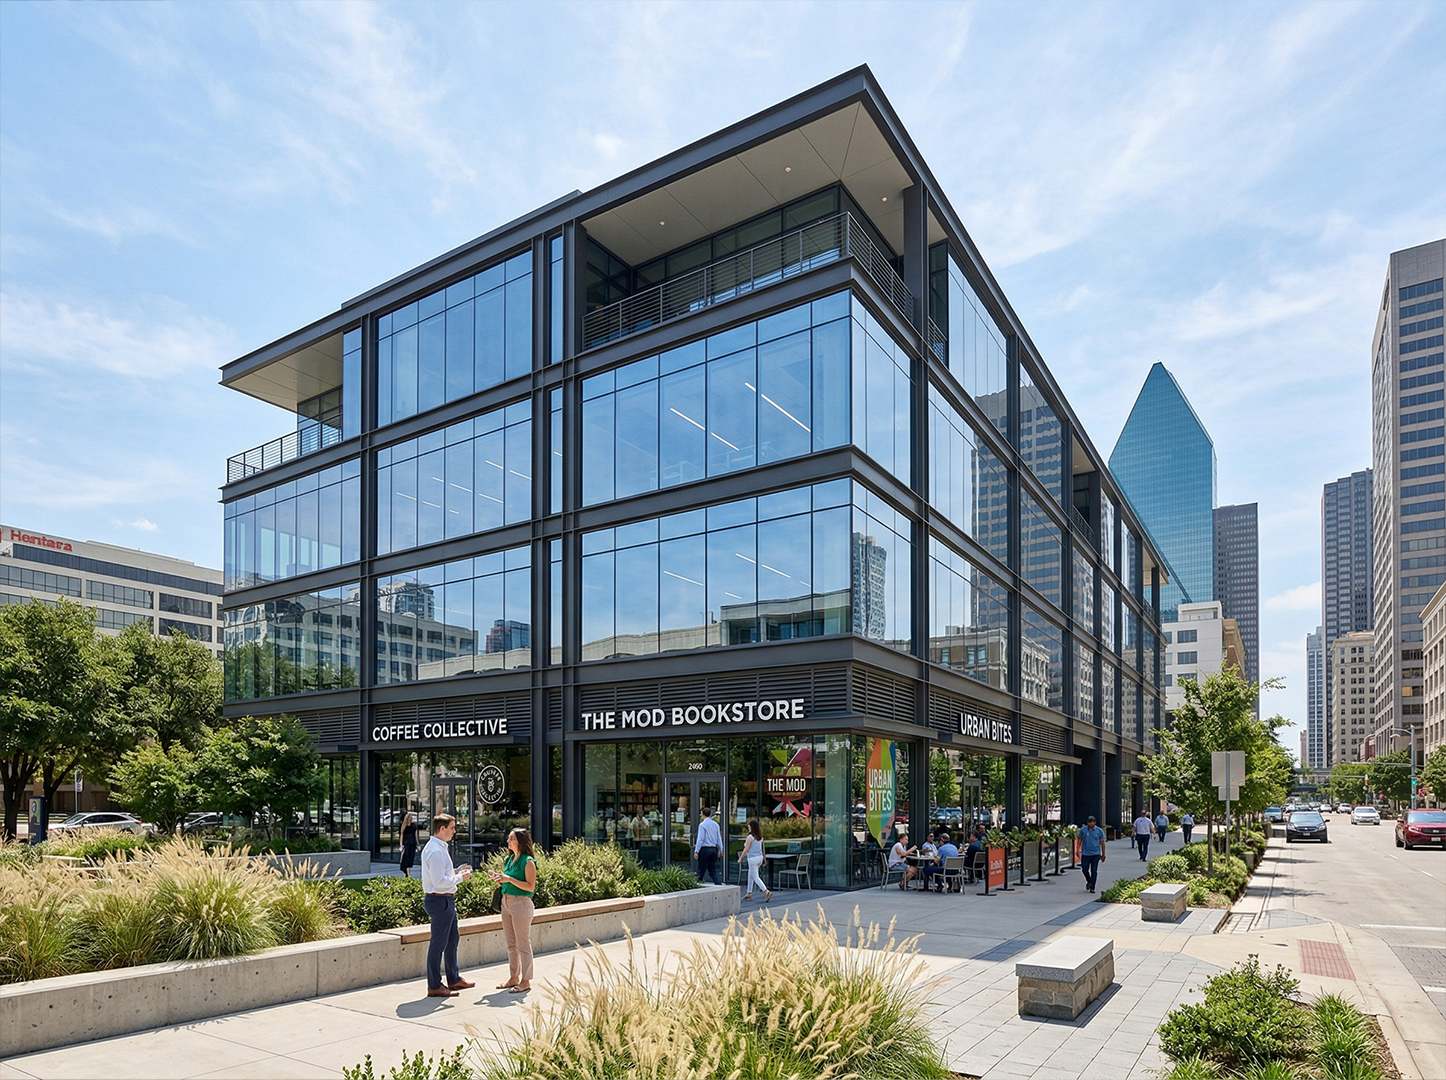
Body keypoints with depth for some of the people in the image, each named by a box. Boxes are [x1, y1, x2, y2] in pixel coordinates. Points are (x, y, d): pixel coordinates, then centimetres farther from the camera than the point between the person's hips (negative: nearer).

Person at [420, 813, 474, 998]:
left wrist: (457, 872, 8)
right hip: (439, 901, -11)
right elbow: (440, 881, -26)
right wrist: (460, 878, -15)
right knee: (438, 944, 0)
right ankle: (434, 987, 9)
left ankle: (454, 979, 32)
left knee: (452, 941, 20)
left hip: (446, 900, 11)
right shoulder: (435, 851, -21)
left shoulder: (440, 848, 12)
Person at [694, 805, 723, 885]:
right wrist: (720, 849, 18)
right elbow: (719, 838, 10)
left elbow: (700, 839, -13)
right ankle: (718, 884, -3)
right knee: (713, 870, 11)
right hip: (714, 849, 6)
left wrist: (696, 851, -12)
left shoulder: (702, 824, -9)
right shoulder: (715, 824, 8)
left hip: (705, 849, -6)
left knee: (701, 870, 2)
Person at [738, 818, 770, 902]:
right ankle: (749, 893, 25)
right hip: (760, 857, 8)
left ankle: (767, 892, -16)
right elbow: (762, 848, 11)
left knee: (755, 877, -4)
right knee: (750, 875, 19)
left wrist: (740, 858, -4)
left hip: (753, 858, -8)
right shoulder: (760, 837, 6)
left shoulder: (750, 837, -17)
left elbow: (746, 849, -15)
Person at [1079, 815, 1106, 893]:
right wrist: (1078, 850, -3)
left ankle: (1092, 887, 3)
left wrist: (1103, 855, 7)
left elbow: (1102, 843, 5)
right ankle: (1089, 882, 32)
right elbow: (1080, 840, 7)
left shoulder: (1099, 831, -1)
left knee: (1094, 871, -3)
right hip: (1085, 854, 1)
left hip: (1095, 854, -1)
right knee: (1084, 869, 4)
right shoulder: (1083, 830, 0)